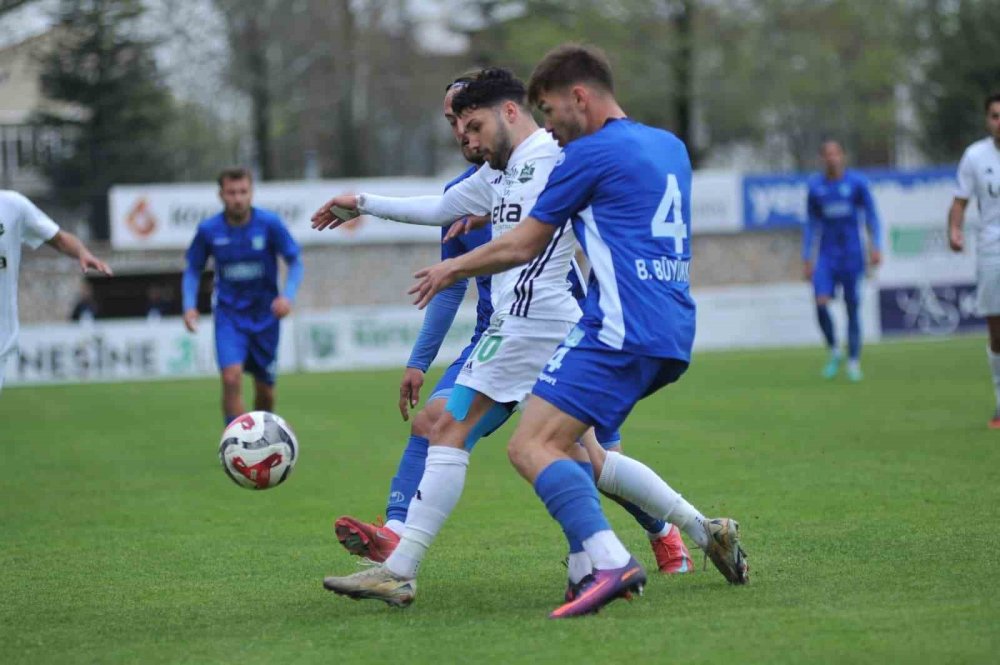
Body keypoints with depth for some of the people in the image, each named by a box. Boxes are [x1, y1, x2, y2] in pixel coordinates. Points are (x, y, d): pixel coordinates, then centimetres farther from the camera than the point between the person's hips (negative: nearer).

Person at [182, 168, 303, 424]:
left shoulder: (269, 223, -10)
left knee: (265, 388, 10)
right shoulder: (208, 230, -7)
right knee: (231, 378, -22)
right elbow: (193, 270, 7)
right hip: (229, 314, -1)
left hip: (265, 314, 1)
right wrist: (190, 305, -9)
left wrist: (288, 295, -19)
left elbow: (295, 262, -2)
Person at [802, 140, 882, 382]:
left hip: (852, 254, -1)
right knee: (821, 302, -16)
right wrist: (806, 259, 9)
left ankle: (854, 362, 7)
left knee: (853, 307, -1)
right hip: (827, 255, 1)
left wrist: (876, 246, -8)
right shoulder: (815, 186, 5)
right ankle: (833, 350, 4)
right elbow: (812, 224, 12)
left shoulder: (857, 182, 0)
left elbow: (871, 216, 3)